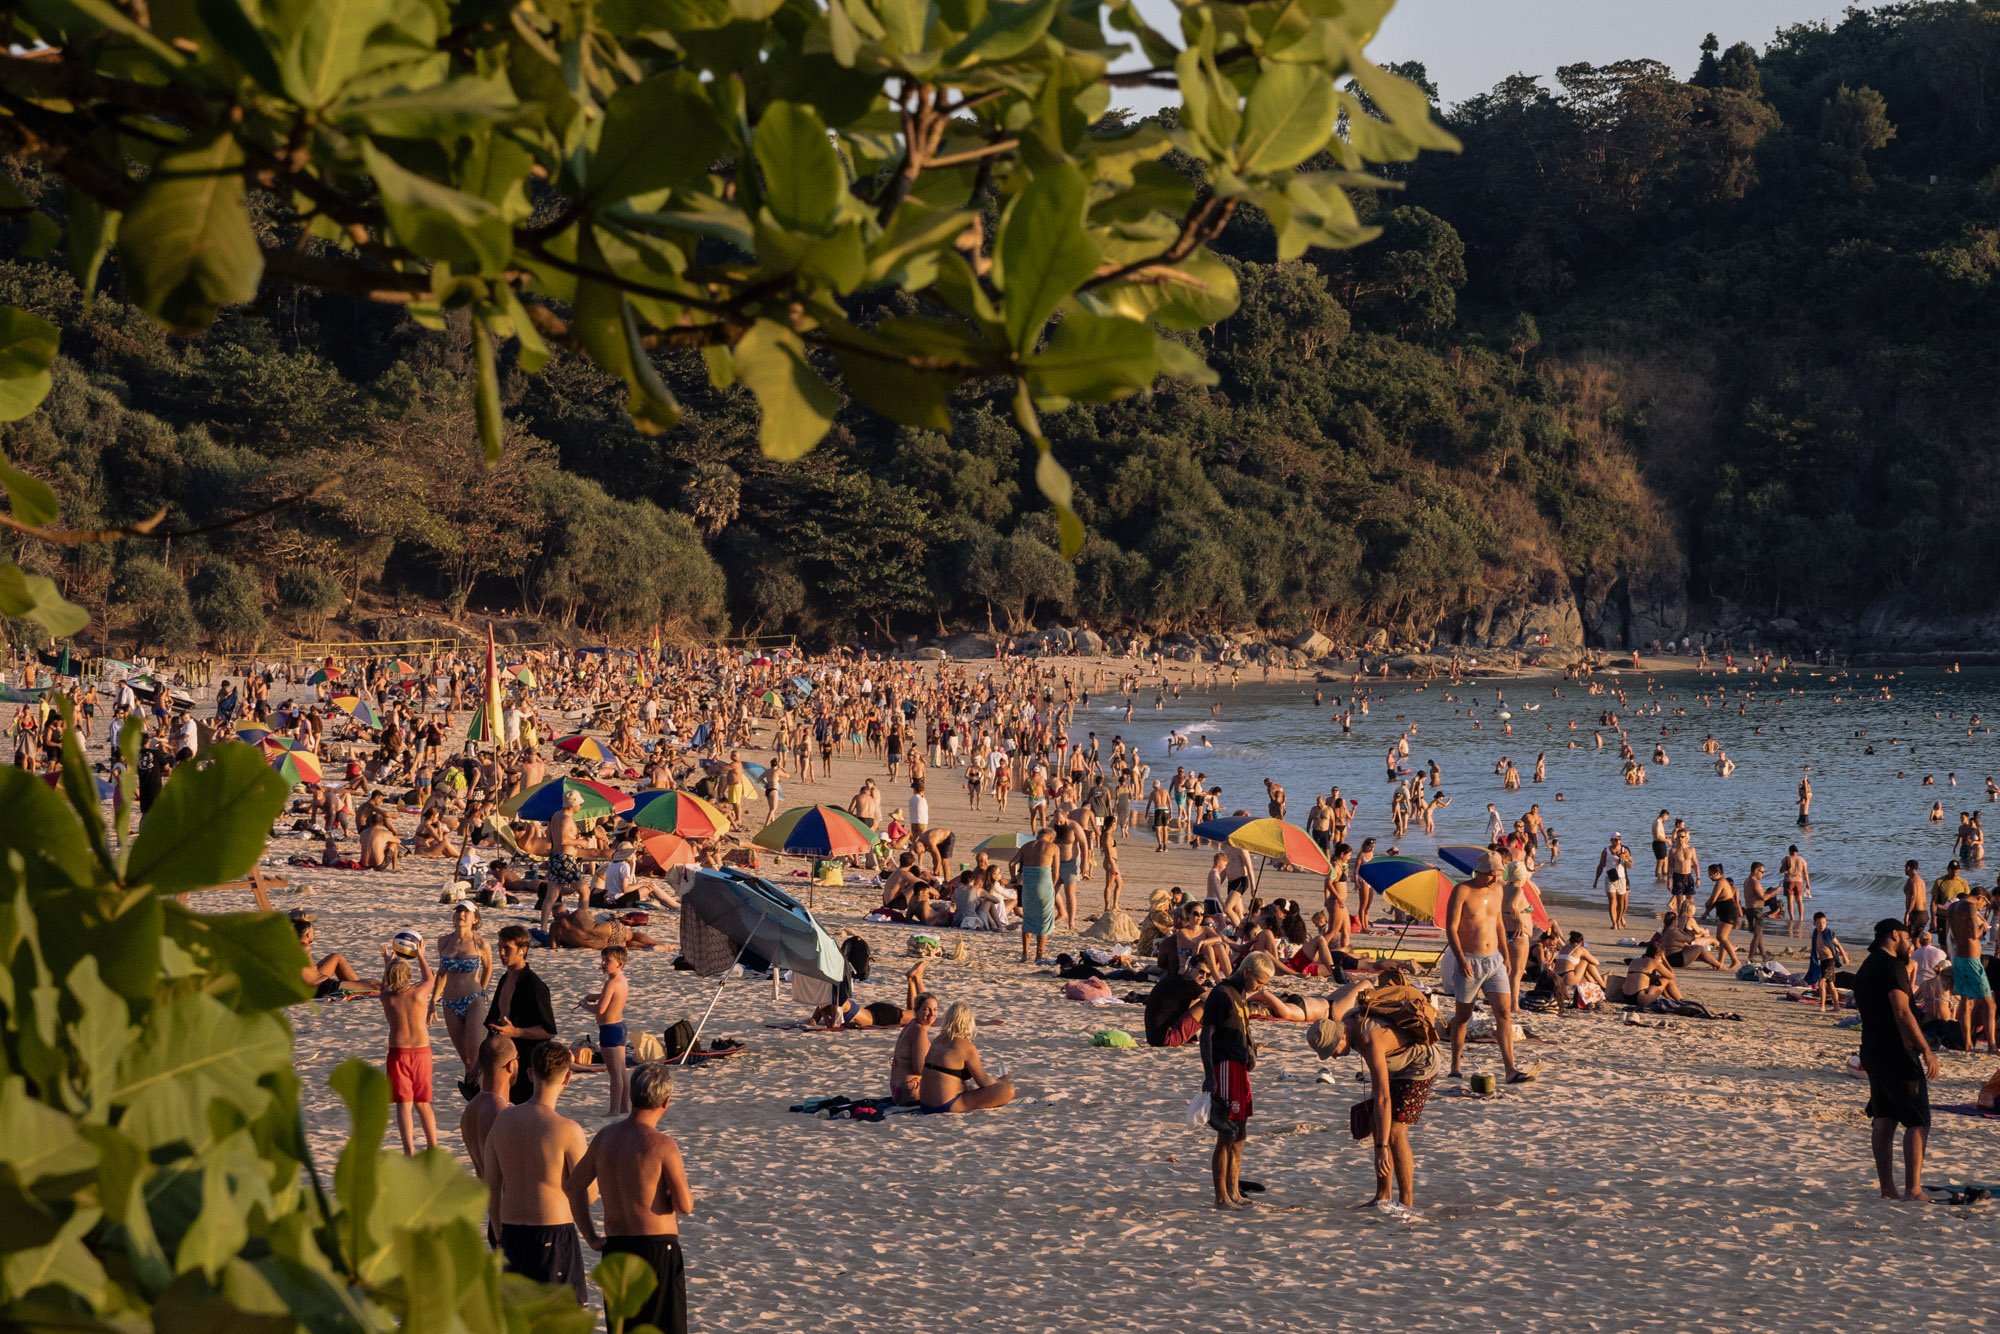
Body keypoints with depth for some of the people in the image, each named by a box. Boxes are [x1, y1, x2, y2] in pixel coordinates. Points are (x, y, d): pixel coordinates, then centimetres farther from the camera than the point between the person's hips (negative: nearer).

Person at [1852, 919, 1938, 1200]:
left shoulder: (1865, 969, 17)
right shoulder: (1892, 966, -13)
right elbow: (1902, 1012, -20)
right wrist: (1926, 1051, -19)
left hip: (1872, 1052, 9)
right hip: (1897, 1054, -9)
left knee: (1883, 1121, 8)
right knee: (1918, 1122, -7)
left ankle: (1888, 1190, 7)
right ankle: (1912, 1190, -13)